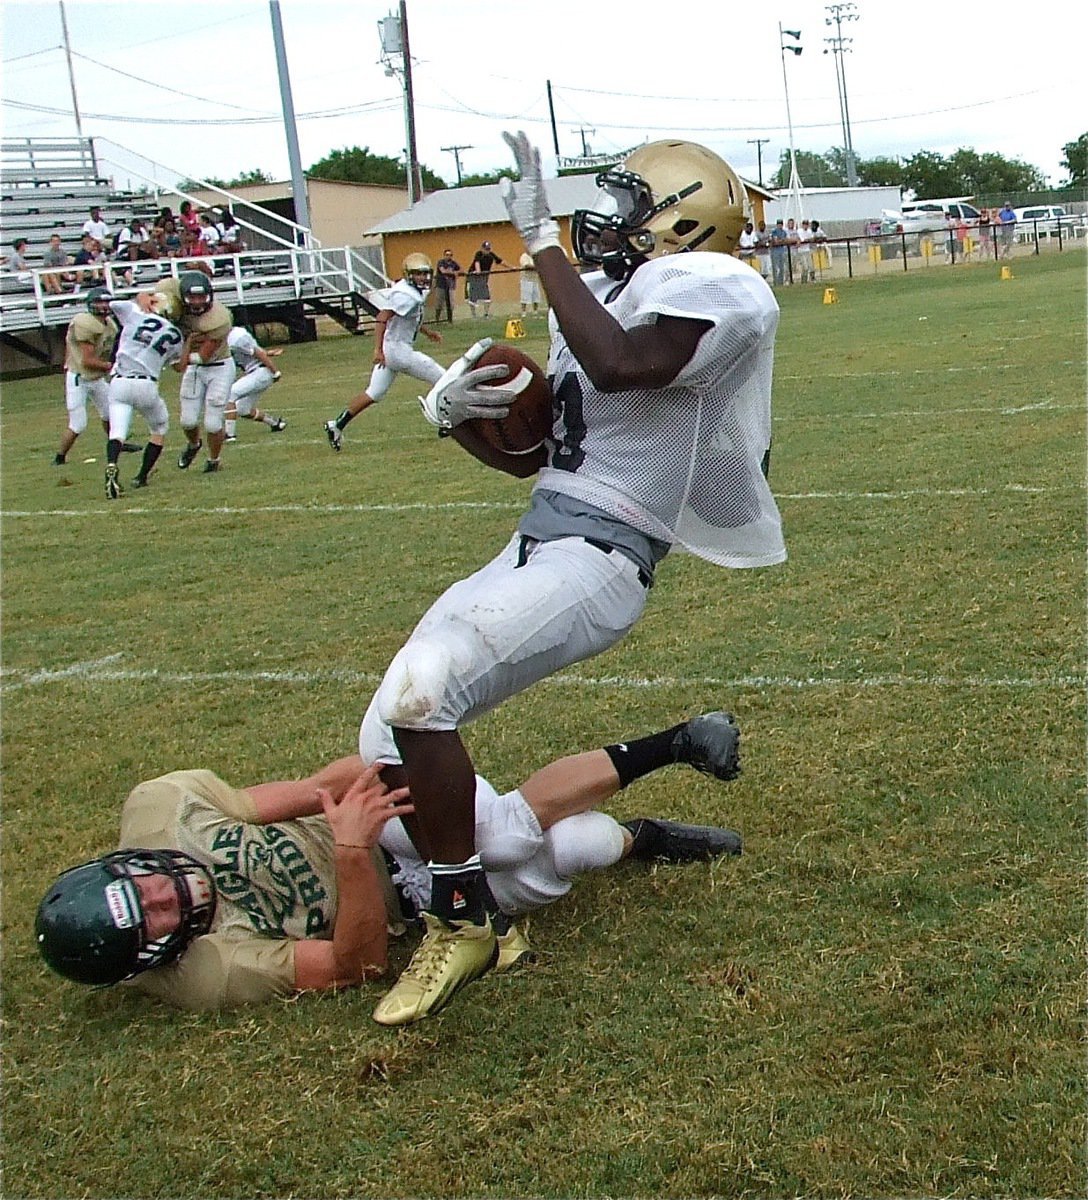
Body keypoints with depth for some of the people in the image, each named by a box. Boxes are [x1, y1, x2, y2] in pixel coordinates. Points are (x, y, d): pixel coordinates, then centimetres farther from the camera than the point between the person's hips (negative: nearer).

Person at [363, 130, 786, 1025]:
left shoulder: (707, 289, -4)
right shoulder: (600, 300, 21)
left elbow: (619, 366, -25)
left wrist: (542, 239, -17)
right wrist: (454, 413, 5)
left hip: (598, 558, -9)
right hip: (533, 548, 9)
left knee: (421, 692, -28)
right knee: (390, 744, 2)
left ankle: (462, 921, -10)